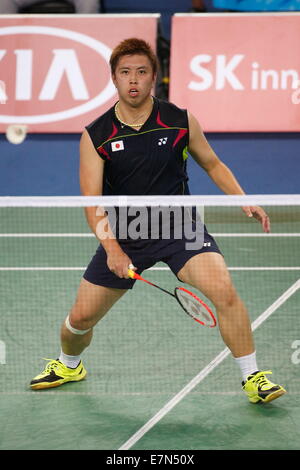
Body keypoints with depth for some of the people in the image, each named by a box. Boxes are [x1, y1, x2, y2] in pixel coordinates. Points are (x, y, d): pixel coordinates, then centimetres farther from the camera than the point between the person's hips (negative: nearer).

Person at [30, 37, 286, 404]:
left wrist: (243, 201, -3)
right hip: (123, 237, 1)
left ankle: (253, 378, -10)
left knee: (224, 291, -24)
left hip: (179, 227, -1)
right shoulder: (95, 136, -7)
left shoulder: (180, 121, -5)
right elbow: (93, 200, -11)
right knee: (82, 316, 5)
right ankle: (69, 365, 40)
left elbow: (212, 164, 11)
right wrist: (111, 248, -25)